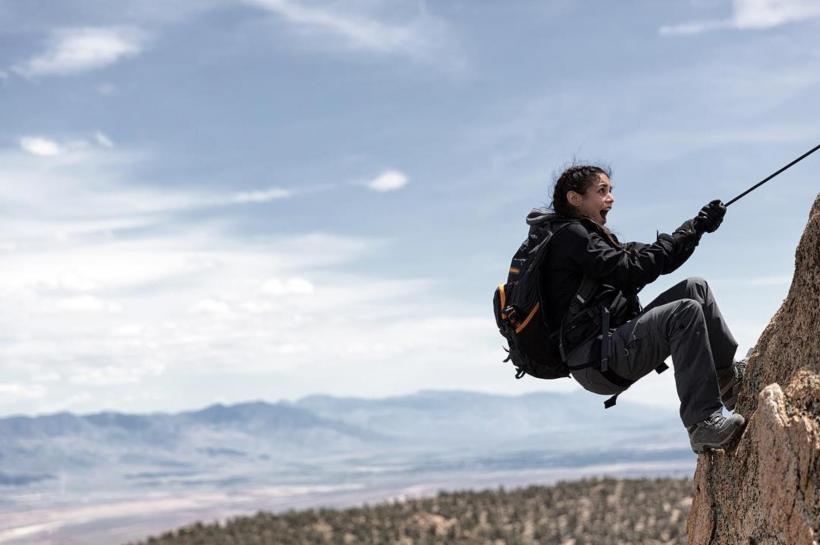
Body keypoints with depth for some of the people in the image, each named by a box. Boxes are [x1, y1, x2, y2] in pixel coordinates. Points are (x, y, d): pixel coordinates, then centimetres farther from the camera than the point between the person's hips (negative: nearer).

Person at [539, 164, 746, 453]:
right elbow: (631, 272, -17)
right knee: (685, 312, -25)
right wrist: (684, 236, -8)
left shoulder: (592, 235, 24)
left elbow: (651, 258, 18)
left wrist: (697, 226, 6)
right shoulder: (571, 236, -7)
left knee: (695, 288, 7)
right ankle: (704, 425, -30)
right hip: (596, 359, -10)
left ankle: (728, 376, 5)